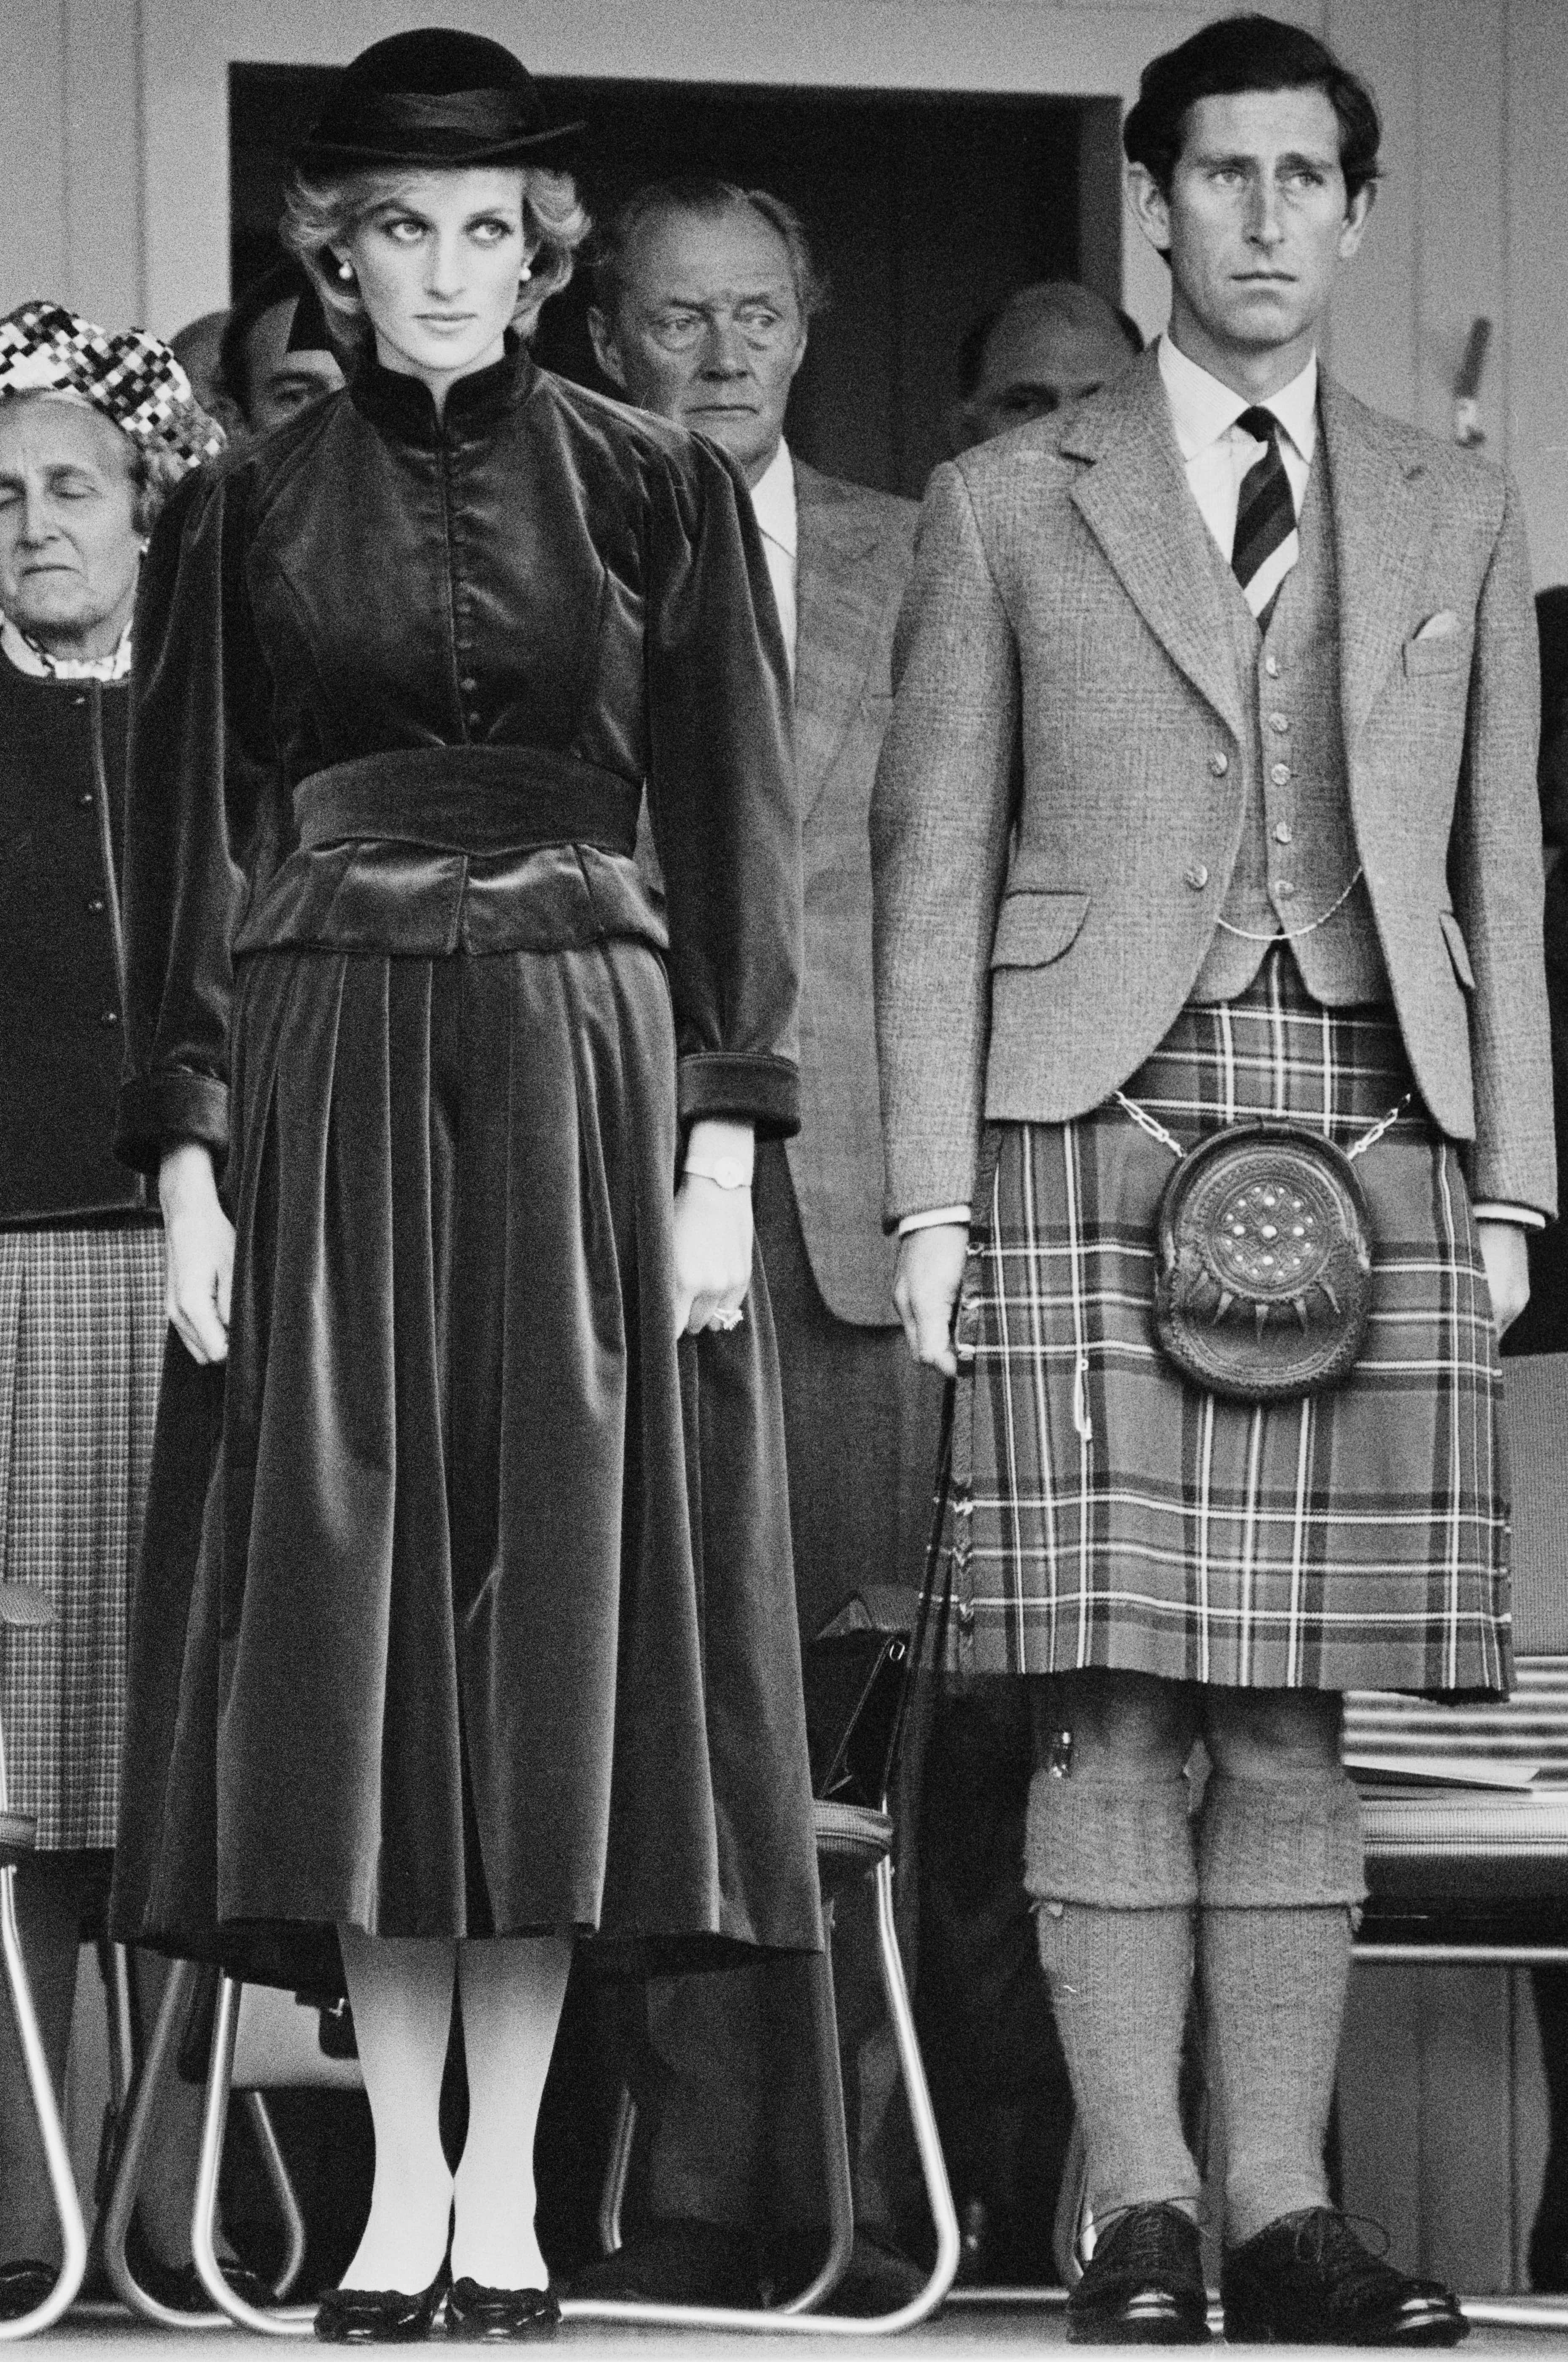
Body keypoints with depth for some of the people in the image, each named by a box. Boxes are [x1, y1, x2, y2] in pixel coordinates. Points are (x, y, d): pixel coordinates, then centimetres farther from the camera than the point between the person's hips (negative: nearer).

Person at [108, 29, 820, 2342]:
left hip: (583, 1082, -1)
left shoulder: (652, 490, 6)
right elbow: (188, 852, 7)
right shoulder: (244, 516, 8)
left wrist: (719, 1151, -5)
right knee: (350, 1605, -2)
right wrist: (190, 1161, -2)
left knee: (560, 1594, -2)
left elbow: (733, 836, 4)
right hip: (327, 1084, 1)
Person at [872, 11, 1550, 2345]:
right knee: (1116, 1698, -6)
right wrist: (933, 1196, -1)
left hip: (1372, 1126, 2)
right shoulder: (1009, 507, 10)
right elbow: (933, 863, 7)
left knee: (1296, 1711, 1)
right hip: (1099, 1121, -2)